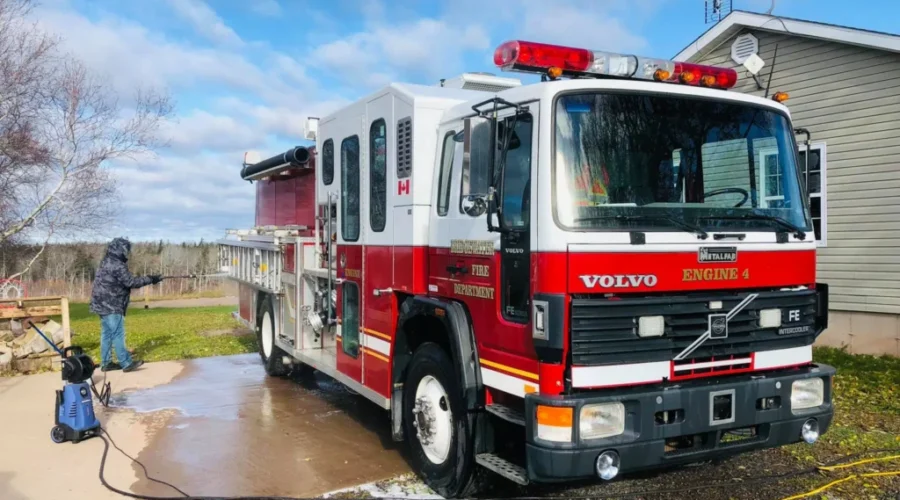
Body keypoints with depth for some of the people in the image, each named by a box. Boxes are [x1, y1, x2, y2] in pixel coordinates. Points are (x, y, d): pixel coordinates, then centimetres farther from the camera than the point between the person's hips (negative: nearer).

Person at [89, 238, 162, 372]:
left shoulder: (107, 262, 14)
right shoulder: (117, 265, -18)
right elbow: (130, 282, -20)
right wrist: (150, 279, -14)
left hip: (104, 305, 10)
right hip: (111, 306, -10)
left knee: (107, 334, 12)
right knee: (118, 334, -6)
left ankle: (106, 363, 17)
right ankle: (126, 363, -3)